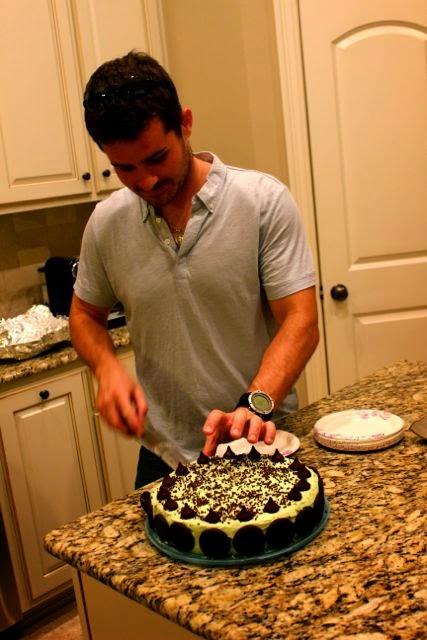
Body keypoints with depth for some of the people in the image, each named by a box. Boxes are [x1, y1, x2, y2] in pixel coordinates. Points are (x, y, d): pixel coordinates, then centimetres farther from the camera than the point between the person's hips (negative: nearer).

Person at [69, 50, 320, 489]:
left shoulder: (265, 201, -14)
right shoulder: (106, 222, -4)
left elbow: (300, 322, -15)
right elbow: (85, 314, 9)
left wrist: (257, 405, -30)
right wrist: (107, 368, -11)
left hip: (262, 447, -2)